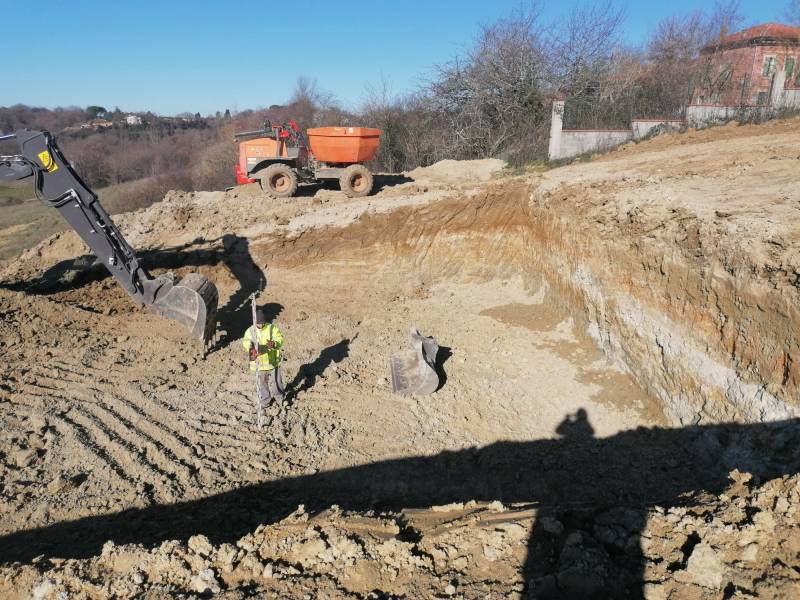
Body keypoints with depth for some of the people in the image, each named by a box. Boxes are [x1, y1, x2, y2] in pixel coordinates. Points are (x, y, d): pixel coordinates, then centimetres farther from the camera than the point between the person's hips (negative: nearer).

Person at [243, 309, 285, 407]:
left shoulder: (272, 328, -9)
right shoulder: (250, 331, -6)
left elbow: (280, 339, -19)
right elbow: (246, 341, -22)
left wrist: (273, 344, -43)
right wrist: (251, 349, -45)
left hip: (272, 361, -2)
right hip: (258, 362, 2)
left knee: (275, 381, 8)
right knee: (262, 383, 17)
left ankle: (279, 397, 33)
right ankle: (265, 401, 37)